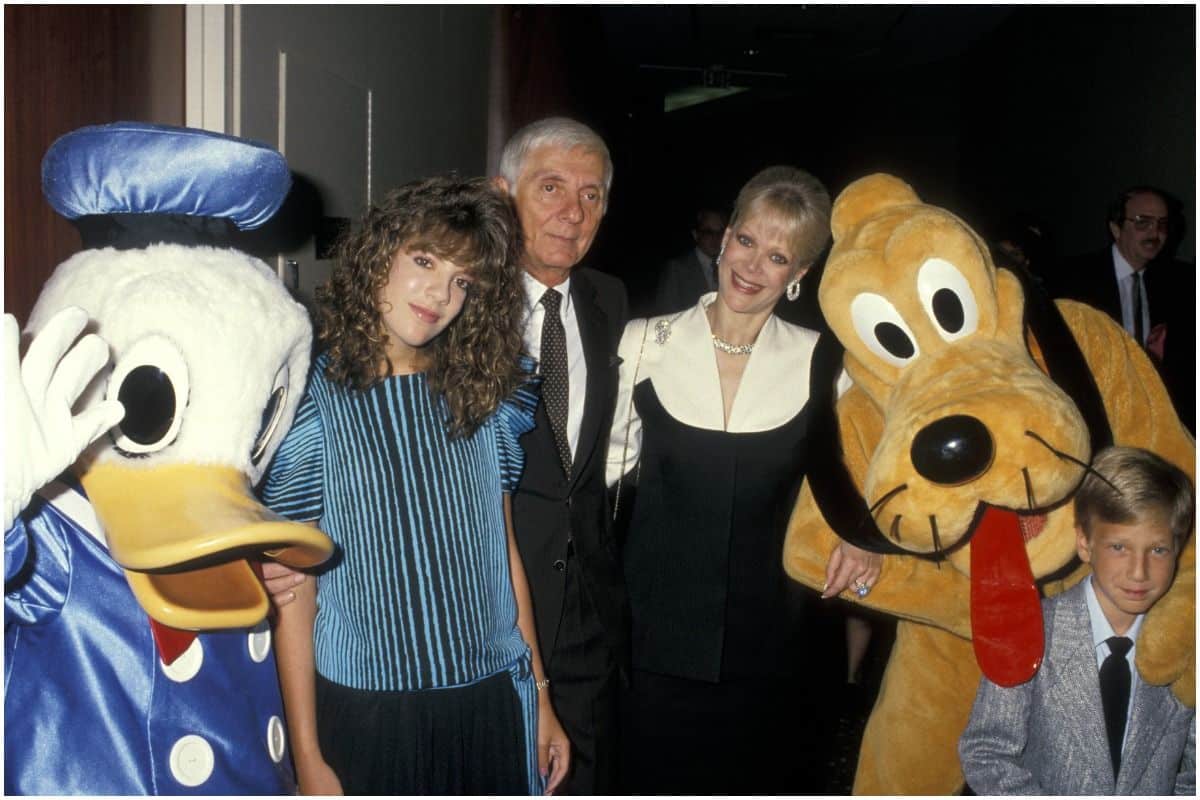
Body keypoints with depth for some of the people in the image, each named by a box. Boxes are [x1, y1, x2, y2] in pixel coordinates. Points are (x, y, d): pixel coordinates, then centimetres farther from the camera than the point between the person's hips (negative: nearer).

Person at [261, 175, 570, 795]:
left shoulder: (483, 394, 3)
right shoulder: (311, 397, -8)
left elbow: (504, 552, 8)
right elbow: (294, 595, -6)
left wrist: (540, 697, 10)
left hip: (492, 704, 3)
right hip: (364, 713, -3)